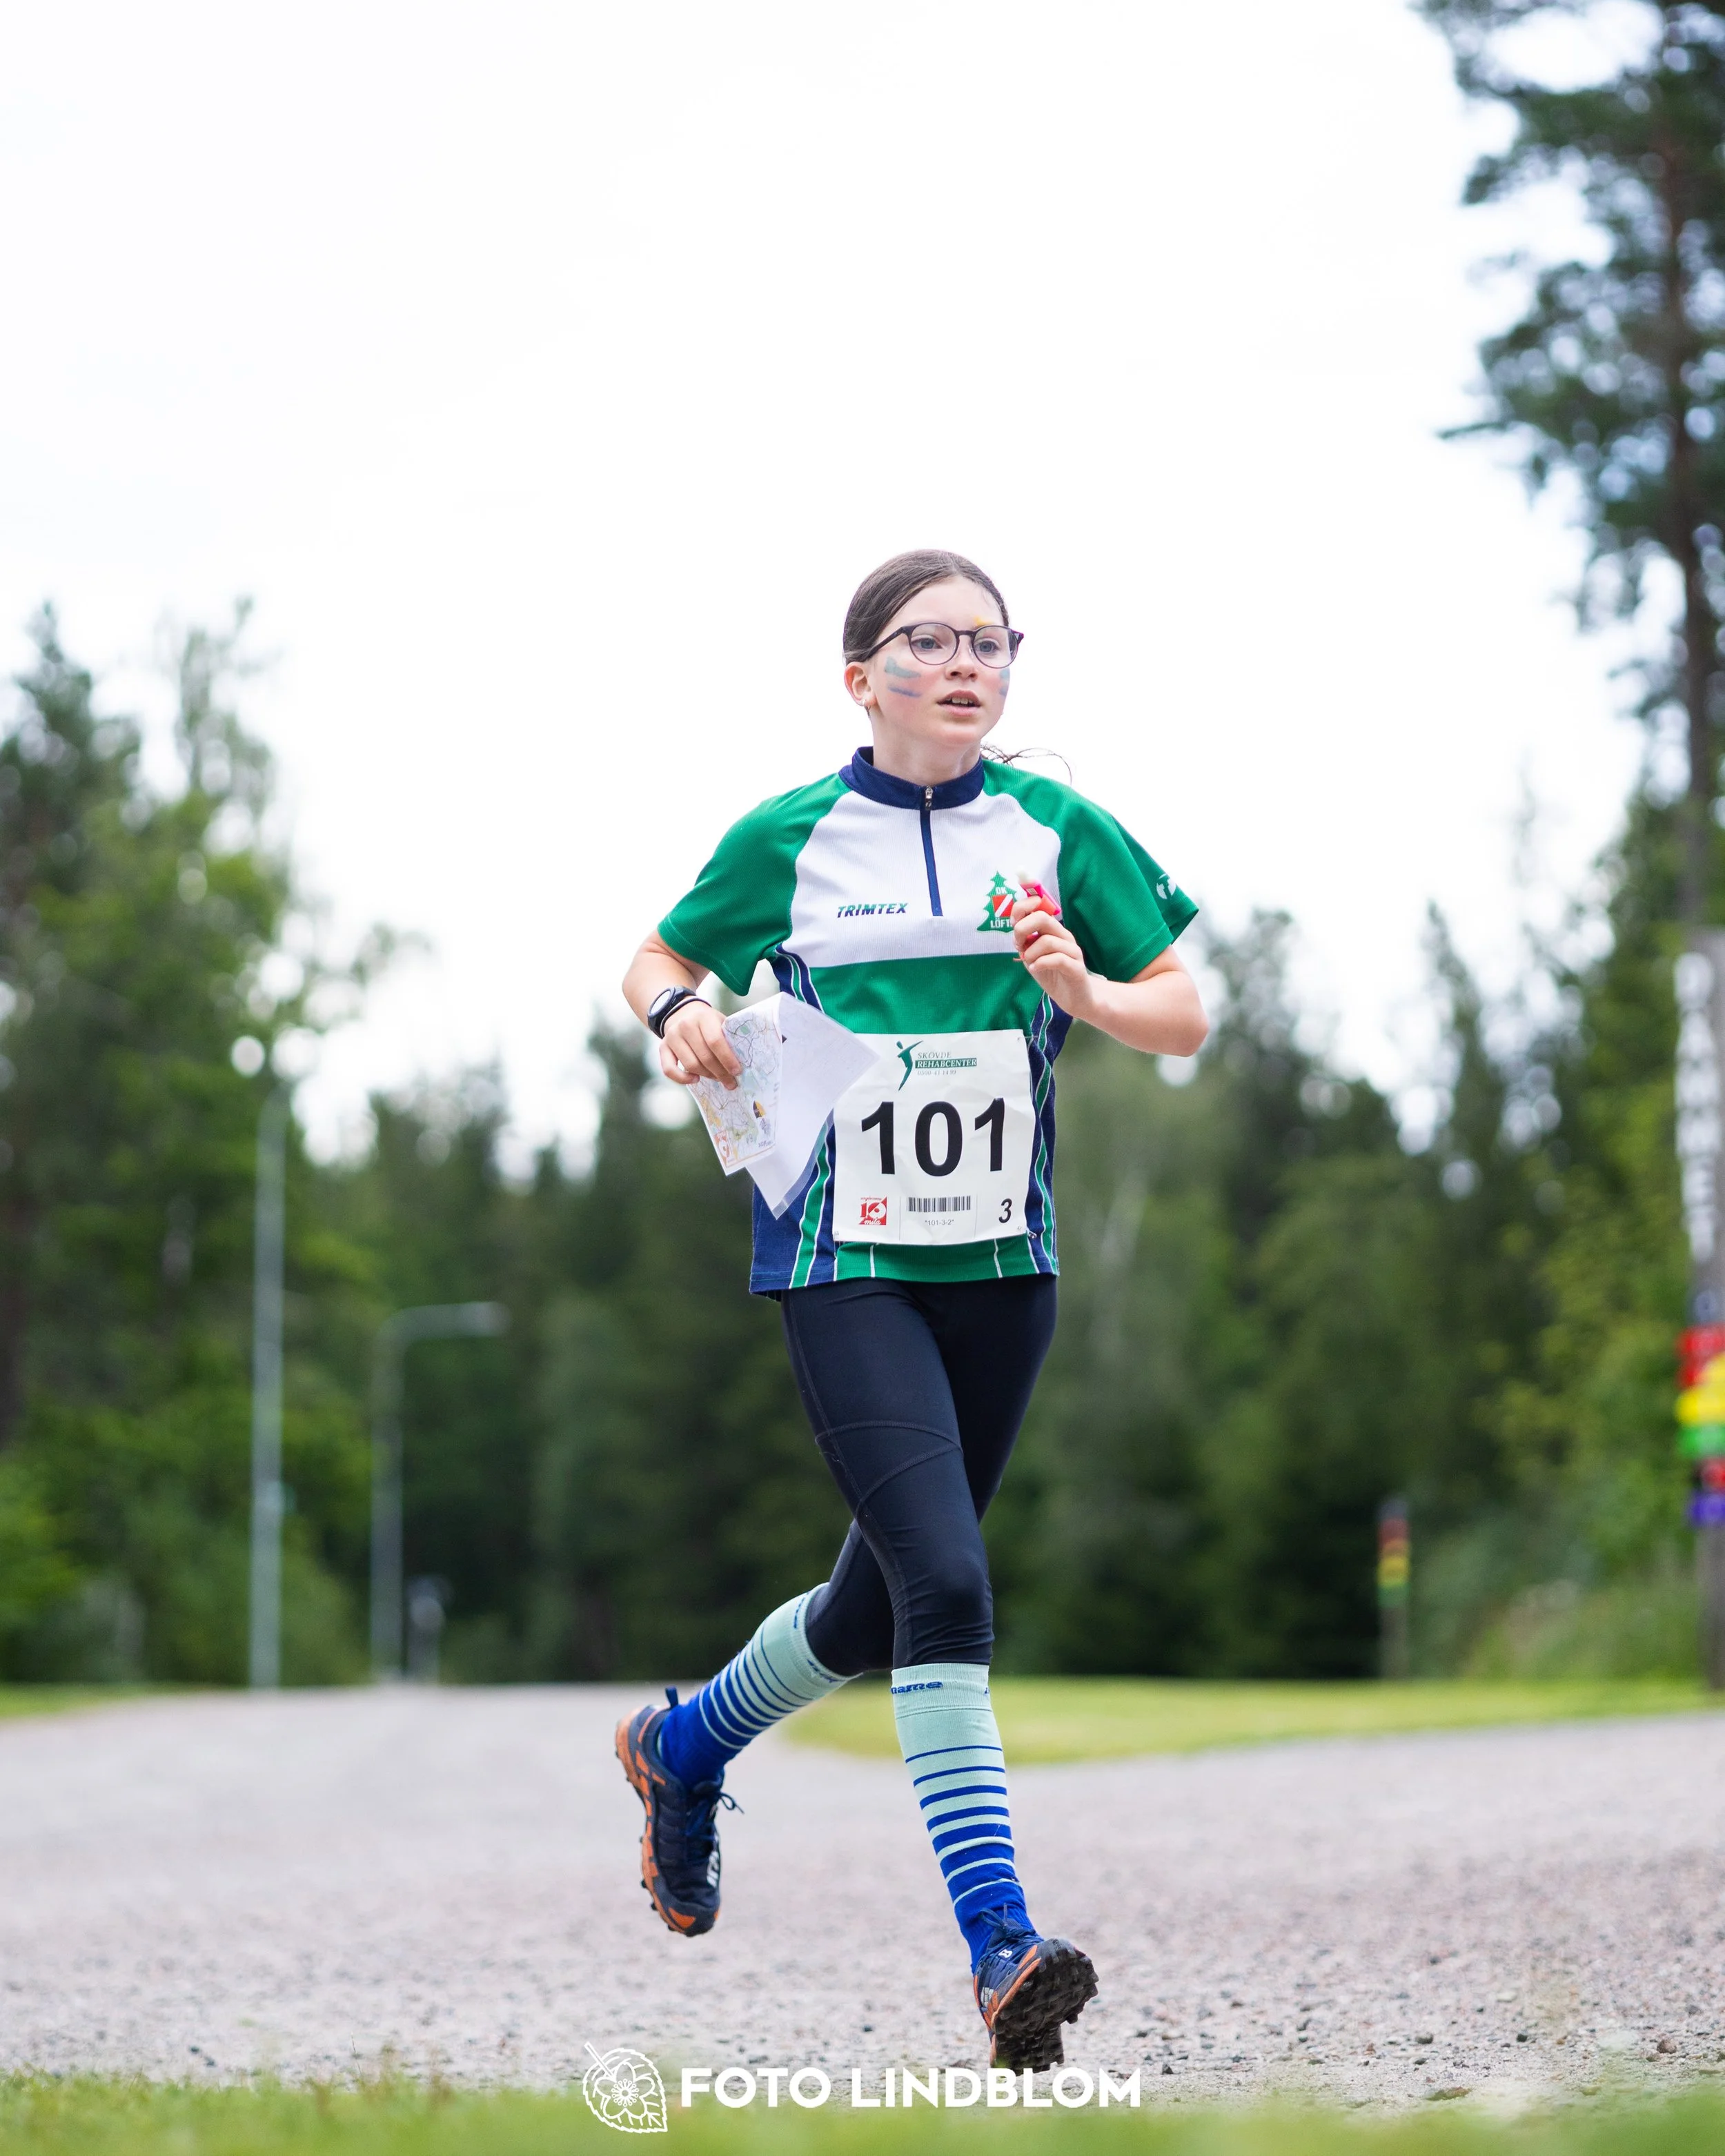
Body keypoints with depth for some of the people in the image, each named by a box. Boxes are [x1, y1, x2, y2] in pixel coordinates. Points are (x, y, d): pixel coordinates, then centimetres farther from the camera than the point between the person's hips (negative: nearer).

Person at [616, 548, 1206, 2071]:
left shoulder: (1058, 831, 4)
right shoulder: (790, 840, -1)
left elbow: (1186, 1020, 5)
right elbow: (658, 962, 14)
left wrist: (1084, 992, -15)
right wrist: (678, 1019, -9)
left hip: (1004, 1261, 4)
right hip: (845, 1261, -4)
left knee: (882, 1603, 14)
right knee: (944, 1586, -19)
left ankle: (686, 1744, 44)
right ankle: (1003, 1947, -18)